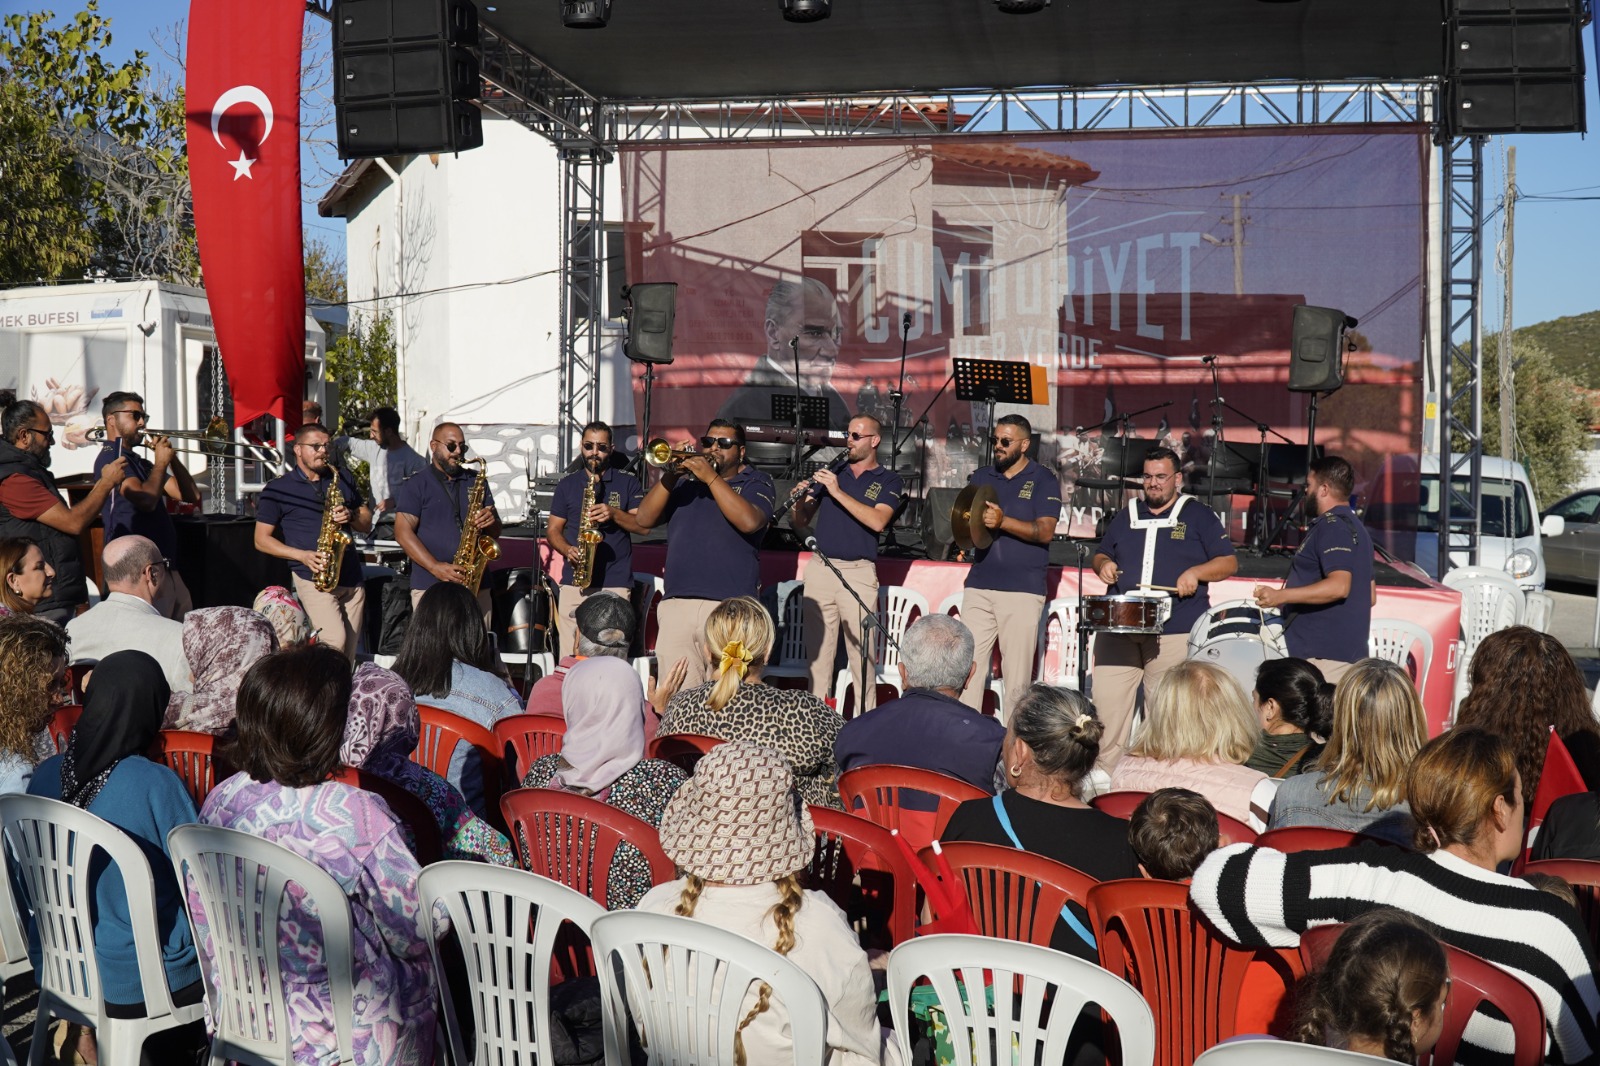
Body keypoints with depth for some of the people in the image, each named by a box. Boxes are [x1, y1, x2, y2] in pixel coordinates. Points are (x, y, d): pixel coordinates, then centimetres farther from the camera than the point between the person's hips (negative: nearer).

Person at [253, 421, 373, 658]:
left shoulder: (343, 479, 17)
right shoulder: (278, 489, 4)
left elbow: (367, 523, 19)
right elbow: (261, 540, 2)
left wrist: (350, 515, -4)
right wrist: (302, 555, -12)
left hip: (352, 579, 5)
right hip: (313, 578, -4)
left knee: (348, 653, 4)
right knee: (335, 641, -22)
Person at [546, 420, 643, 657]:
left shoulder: (627, 482, 10)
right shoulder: (567, 484, 15)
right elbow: (553, 530, 13)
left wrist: (614, 514, -14)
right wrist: (568, 550, -7)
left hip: (615, 584, -2)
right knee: (569, 657, -2)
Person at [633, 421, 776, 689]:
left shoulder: (756, 483, 10)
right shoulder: (686, 481, 21)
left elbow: (749, 521, -11)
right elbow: (644, 519, 11)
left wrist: (711, 477, -10)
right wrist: (670, 476, -1)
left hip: (729, 607, -4)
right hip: (676, 604, 4)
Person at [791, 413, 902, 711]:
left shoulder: (887, 480, 6)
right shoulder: (831, 472, 15)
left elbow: (878, 521, -13)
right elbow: (802, 524, 14)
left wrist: (838, 492, -17)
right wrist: (802, 498, -7)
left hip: (858, 572, -3)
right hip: (819, 569, 3)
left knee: (862, 656, -5)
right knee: (817, 653, 5)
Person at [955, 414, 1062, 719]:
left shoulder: (1043, 481, 2)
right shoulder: (981, 477, 16)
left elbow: (1045, 532, -9)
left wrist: (1003, 521, -22)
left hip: (1022, 590, -4)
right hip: (979, 586, 4)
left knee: (1017, 675, -2)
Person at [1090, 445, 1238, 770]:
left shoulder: (1198, 515, 6)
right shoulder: (1126, 516, 18)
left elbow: (1229, 562, 3)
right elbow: (1100, 554, 26)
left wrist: (1196, 572, -15)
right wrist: (1103, 564, 3)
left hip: (1174, 634, -4)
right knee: (1106, 705, -1)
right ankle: (1103, 774, 9)